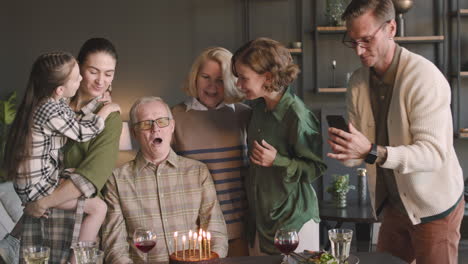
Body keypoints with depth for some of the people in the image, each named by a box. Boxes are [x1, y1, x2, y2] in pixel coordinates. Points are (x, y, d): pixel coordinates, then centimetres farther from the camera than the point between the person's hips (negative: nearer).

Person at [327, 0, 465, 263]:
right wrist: (347, 151, -23)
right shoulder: (358, 81, -1)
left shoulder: (425, 77, -22)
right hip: (393, 202, 6)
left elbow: (434, 153, -28)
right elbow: (360, 149, 1)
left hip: (433, 206, -6)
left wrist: (372, 152, -41)